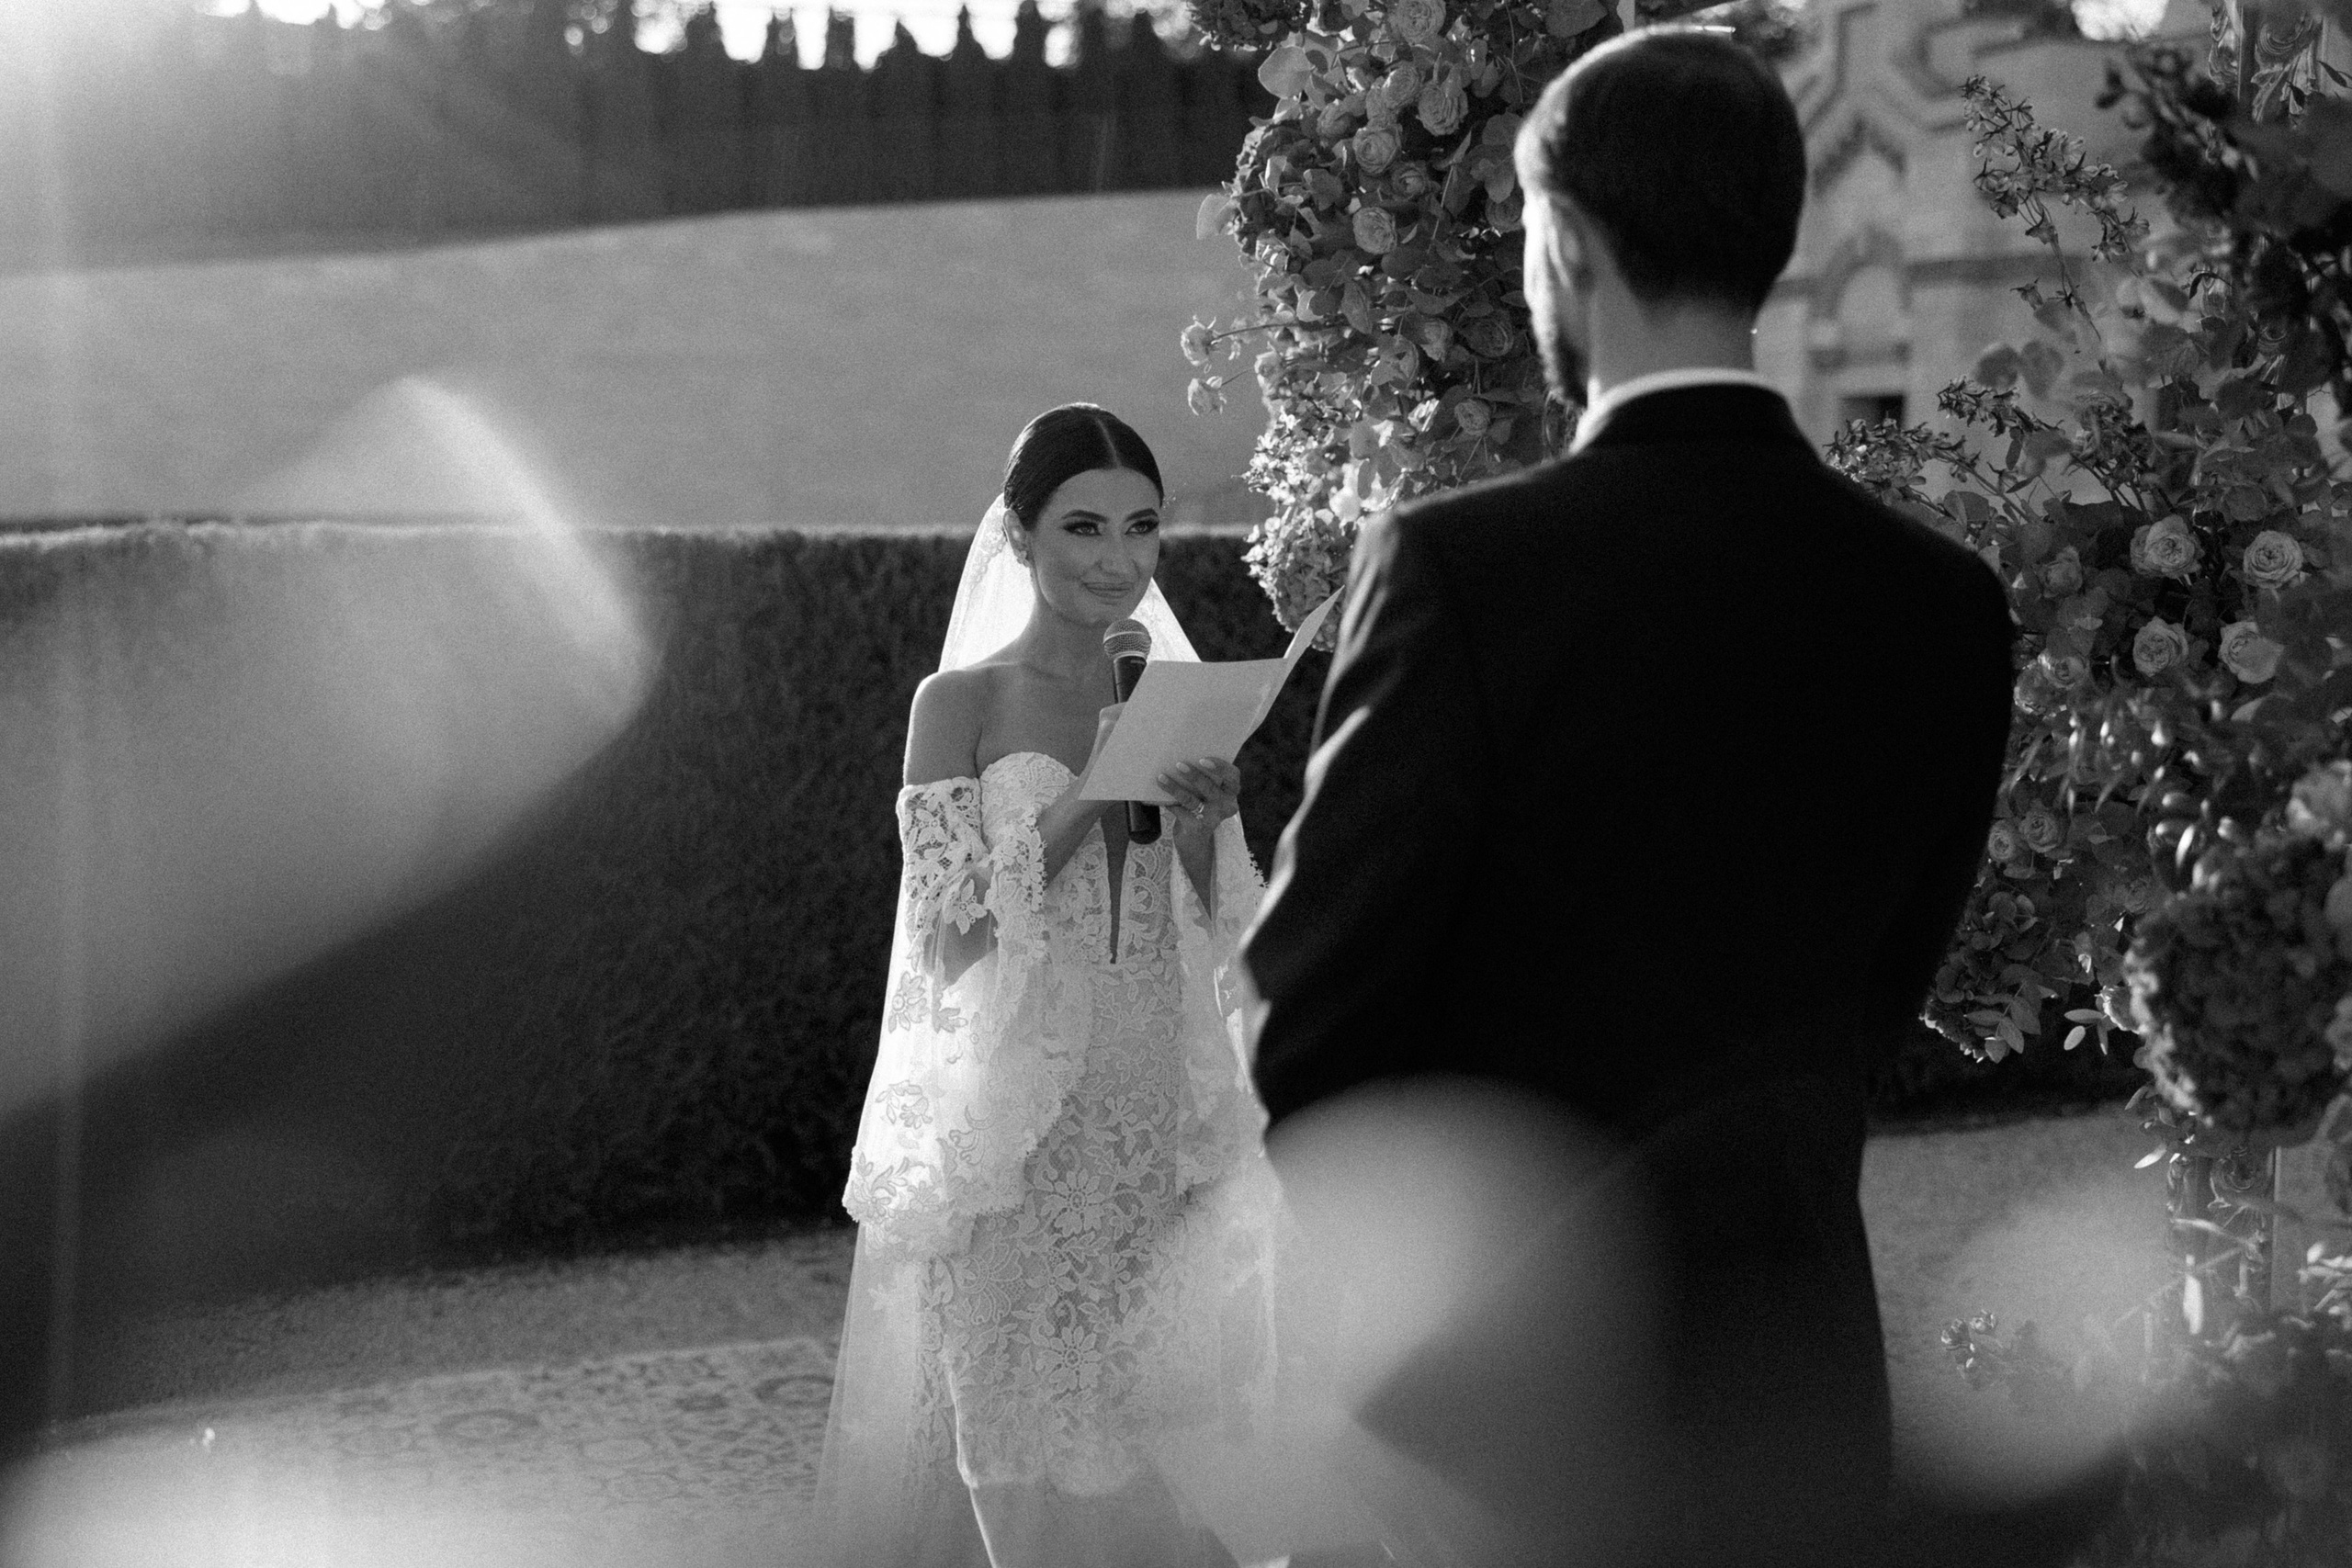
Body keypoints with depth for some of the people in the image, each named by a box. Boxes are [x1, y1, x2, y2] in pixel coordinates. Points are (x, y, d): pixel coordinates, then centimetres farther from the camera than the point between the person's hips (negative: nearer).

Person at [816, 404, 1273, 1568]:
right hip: (1017, 1119, -3)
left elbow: (1219, 942, 9)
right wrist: (1086, 799, -17)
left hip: (1160, 1119, 3)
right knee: (1020, 1438, -1)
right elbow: (946, 943, -9)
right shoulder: (962, 704, -3)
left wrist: (1204, 829, -10)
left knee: (1148, 1440, 5)